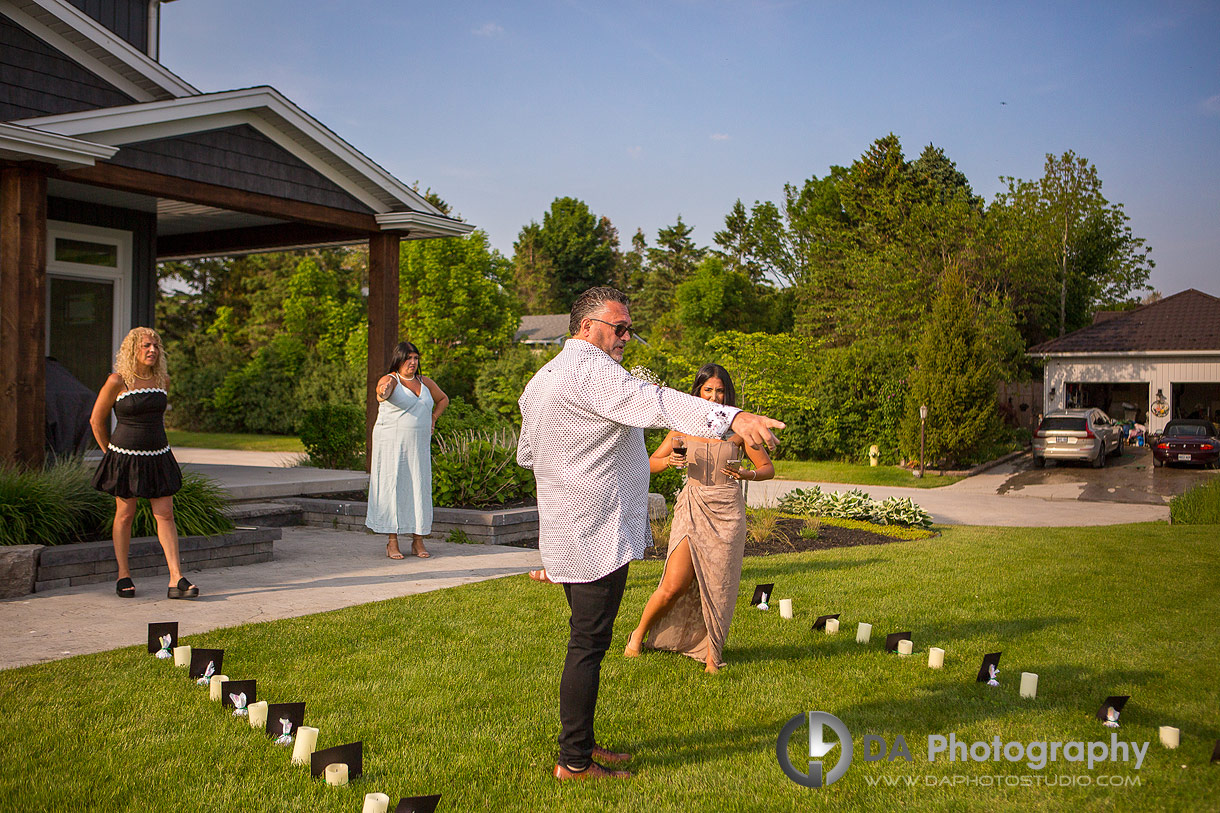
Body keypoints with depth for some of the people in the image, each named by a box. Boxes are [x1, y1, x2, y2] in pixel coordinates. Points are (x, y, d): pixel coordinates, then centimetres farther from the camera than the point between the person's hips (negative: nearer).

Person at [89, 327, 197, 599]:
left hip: (158, 457, 4)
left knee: (165, 515, -1)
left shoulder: (163, 380, 6)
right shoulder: (117, 381, -8)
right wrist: (111, 452, 5)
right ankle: (124, 575, 20)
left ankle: (176, 578, -4)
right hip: (125, 458, -4)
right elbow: (96, 420, 1)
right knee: (125, 514, 6)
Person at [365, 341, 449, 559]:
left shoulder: (424, 382, 11)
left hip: (419, 444, 5)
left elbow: (443, 399, 28)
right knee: (393, 487, -4)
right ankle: (392, 543, 1)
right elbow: (382, 392, -31)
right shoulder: (390, 380, -7)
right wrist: (383, 393, -55)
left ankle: (418, 542, 9)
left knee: (419, 488, 2)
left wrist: (432, 419, 13)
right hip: (392, 443, -5)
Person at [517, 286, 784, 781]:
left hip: (566, 533, 10)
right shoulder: (591, 370, -16)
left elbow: (526, 453, 28)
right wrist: (732, 417, -43)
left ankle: (580, 742, 28)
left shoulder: (542, 379, 17)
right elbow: (654, 402, -33)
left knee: (586, 642, 18)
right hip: (596, 535, -10)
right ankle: (574, 762, 4)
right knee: (588, 645, -3)